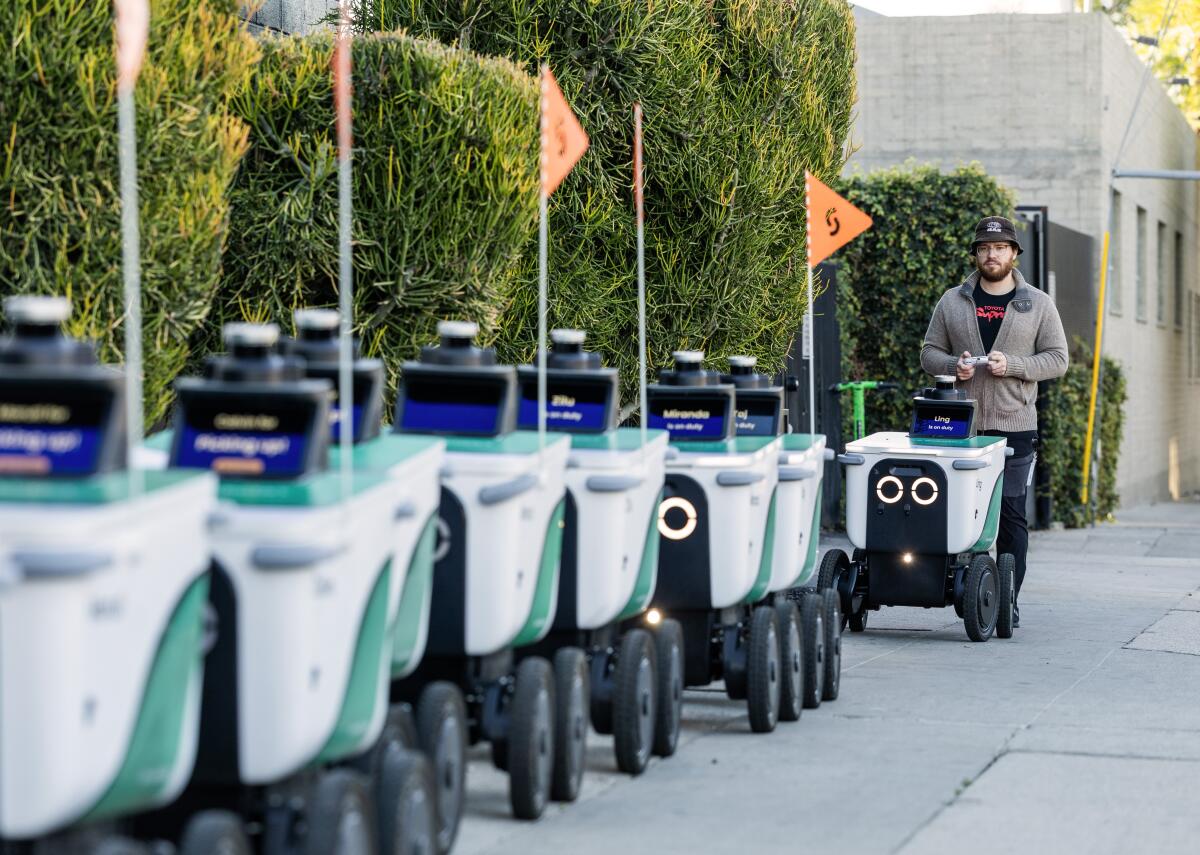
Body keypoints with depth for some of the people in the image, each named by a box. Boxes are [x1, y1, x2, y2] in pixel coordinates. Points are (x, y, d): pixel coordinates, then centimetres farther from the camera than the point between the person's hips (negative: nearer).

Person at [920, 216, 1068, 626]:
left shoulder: (1038, 304, 8)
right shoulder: (953, 302, 11)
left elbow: (1057, 359, 5)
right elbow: (929, 353, 14)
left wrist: (1011, 365, -11)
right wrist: (953, 366, -9)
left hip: (1015, 425, -1)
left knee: (1011, 515, -2)